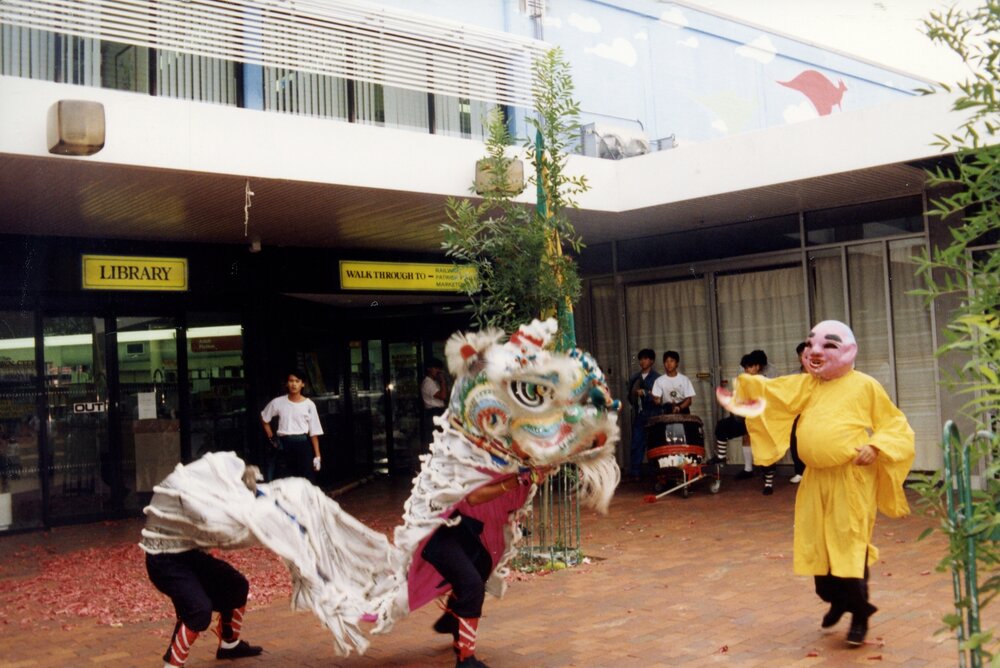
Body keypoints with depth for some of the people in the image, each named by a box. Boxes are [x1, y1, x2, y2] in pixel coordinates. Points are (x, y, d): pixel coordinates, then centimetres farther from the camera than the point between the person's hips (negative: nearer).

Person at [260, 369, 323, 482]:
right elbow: (264, 419, 19)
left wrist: (317, 455, -4)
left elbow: (314, 432, -1)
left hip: (303, 444, -2)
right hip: (284, 445, 2)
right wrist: (271, 438, 9)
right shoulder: (278, 402, 2)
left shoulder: (309, 404, -3)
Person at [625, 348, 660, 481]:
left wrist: (644, 393, -17)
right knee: (636, 444, 1)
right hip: (639, 415, 4)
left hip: (653, 415, -4)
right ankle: (635, 473, 5)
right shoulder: (634, 378, 15)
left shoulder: (657, 378, 1)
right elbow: (630, 395, 20)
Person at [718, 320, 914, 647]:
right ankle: (836, 600, 32)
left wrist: (876, 447, -15)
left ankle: (860, 614, 8)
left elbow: (896, 424, 0)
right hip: (815, 479, 5)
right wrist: (743, 387, -16)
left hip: (852, 479, -5)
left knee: (850, 544, -6)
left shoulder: (865, 386, -3)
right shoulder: (805, 385, 10)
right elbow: (770, 391, -1)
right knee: (816, 544, 10)